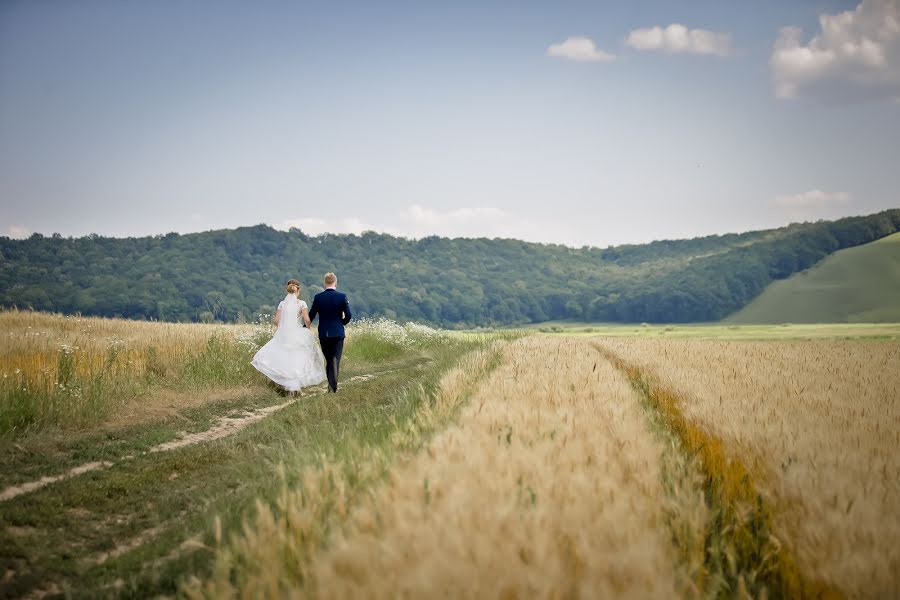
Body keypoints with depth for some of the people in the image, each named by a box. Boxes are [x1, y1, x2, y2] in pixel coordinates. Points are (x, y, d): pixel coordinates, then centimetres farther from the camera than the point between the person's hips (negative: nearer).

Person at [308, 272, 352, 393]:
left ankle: (331, 385, 15)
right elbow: (348, 316, -7)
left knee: (328, 360, 14)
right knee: (335, 360, -2)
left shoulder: (318, 297, -2)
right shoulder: (342, 297, -7)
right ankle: (333, 387, -10)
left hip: (323, 334, 2)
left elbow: (311, 315, 2)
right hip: (337, 333, -2)